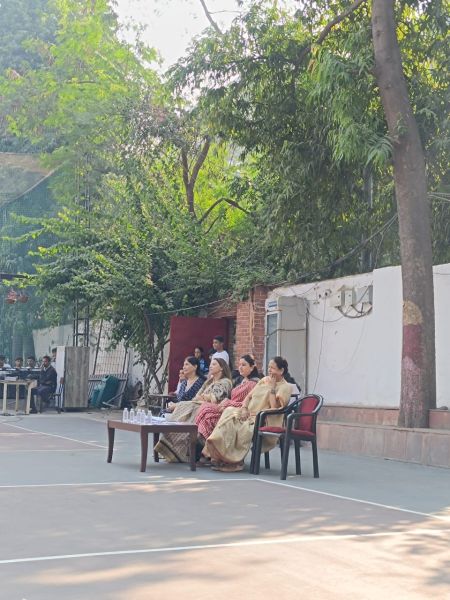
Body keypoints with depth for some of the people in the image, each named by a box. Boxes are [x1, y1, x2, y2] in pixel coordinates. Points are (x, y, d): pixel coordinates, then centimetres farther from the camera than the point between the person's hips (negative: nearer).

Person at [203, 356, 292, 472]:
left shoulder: (285, 387, 0)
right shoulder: (265, 380, 21)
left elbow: (274, 408, -13)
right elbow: (249, 396, 17)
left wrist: (271, 388, -9)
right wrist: (244, 408, -2)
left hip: (265, 420, -6)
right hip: (250, 415, 6)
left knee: (245, 426, -35)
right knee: (229, 412, -23)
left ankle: (235, 460, -23)